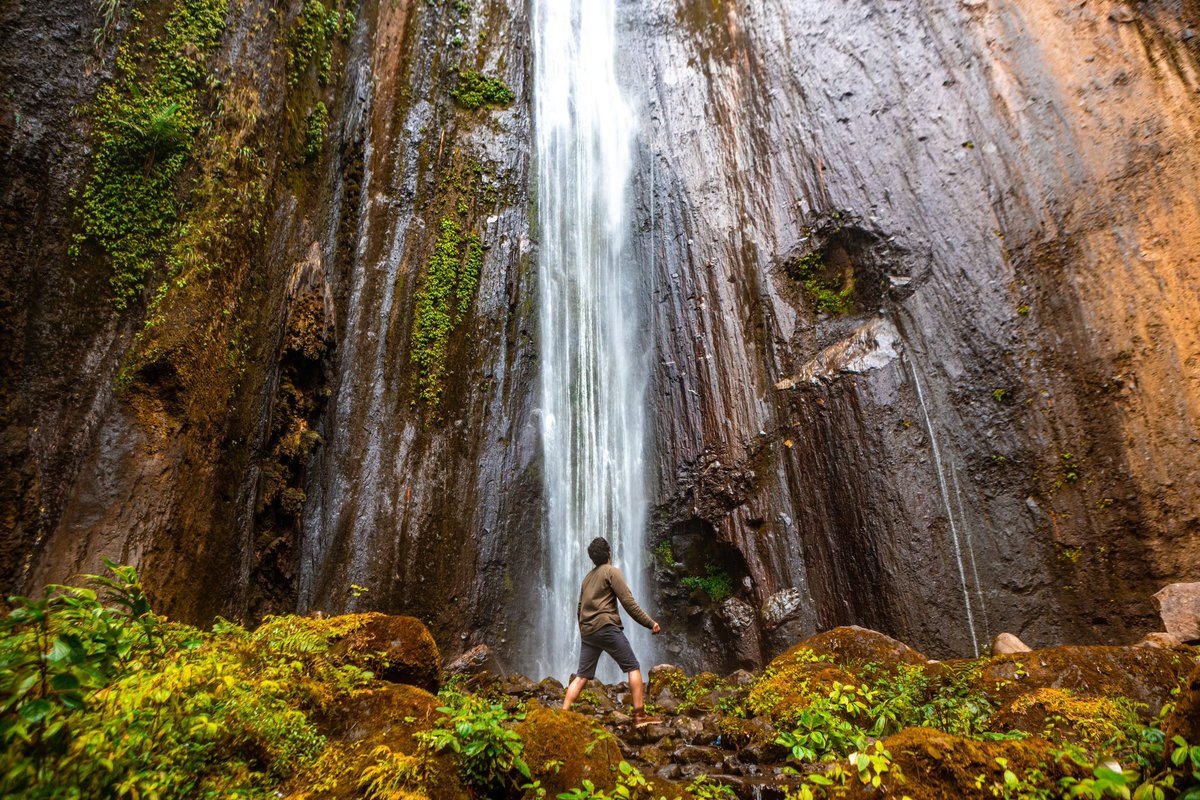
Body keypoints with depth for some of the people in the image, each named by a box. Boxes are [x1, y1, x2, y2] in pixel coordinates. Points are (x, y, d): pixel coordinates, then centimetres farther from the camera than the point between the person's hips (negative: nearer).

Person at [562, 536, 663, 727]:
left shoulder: (588, 577, 22)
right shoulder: (611, 571, 0)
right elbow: (628, 602, -8)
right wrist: (650, 623, -6)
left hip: (587, 631, 7)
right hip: (606, 627, -7)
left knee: (581, 676, 7)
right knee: (633, 667, 1)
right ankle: (640, 714, -4)